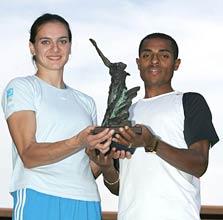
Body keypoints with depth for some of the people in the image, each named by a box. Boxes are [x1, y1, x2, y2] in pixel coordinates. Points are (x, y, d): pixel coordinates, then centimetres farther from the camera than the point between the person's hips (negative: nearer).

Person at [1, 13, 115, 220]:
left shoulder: (85, 101, 22)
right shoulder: (20, 87, 4)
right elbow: (28, 155, -9)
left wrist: (108, 152, -2)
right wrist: (79, 142, -22)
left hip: (87, 203, 5)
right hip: (39, 200, -5)